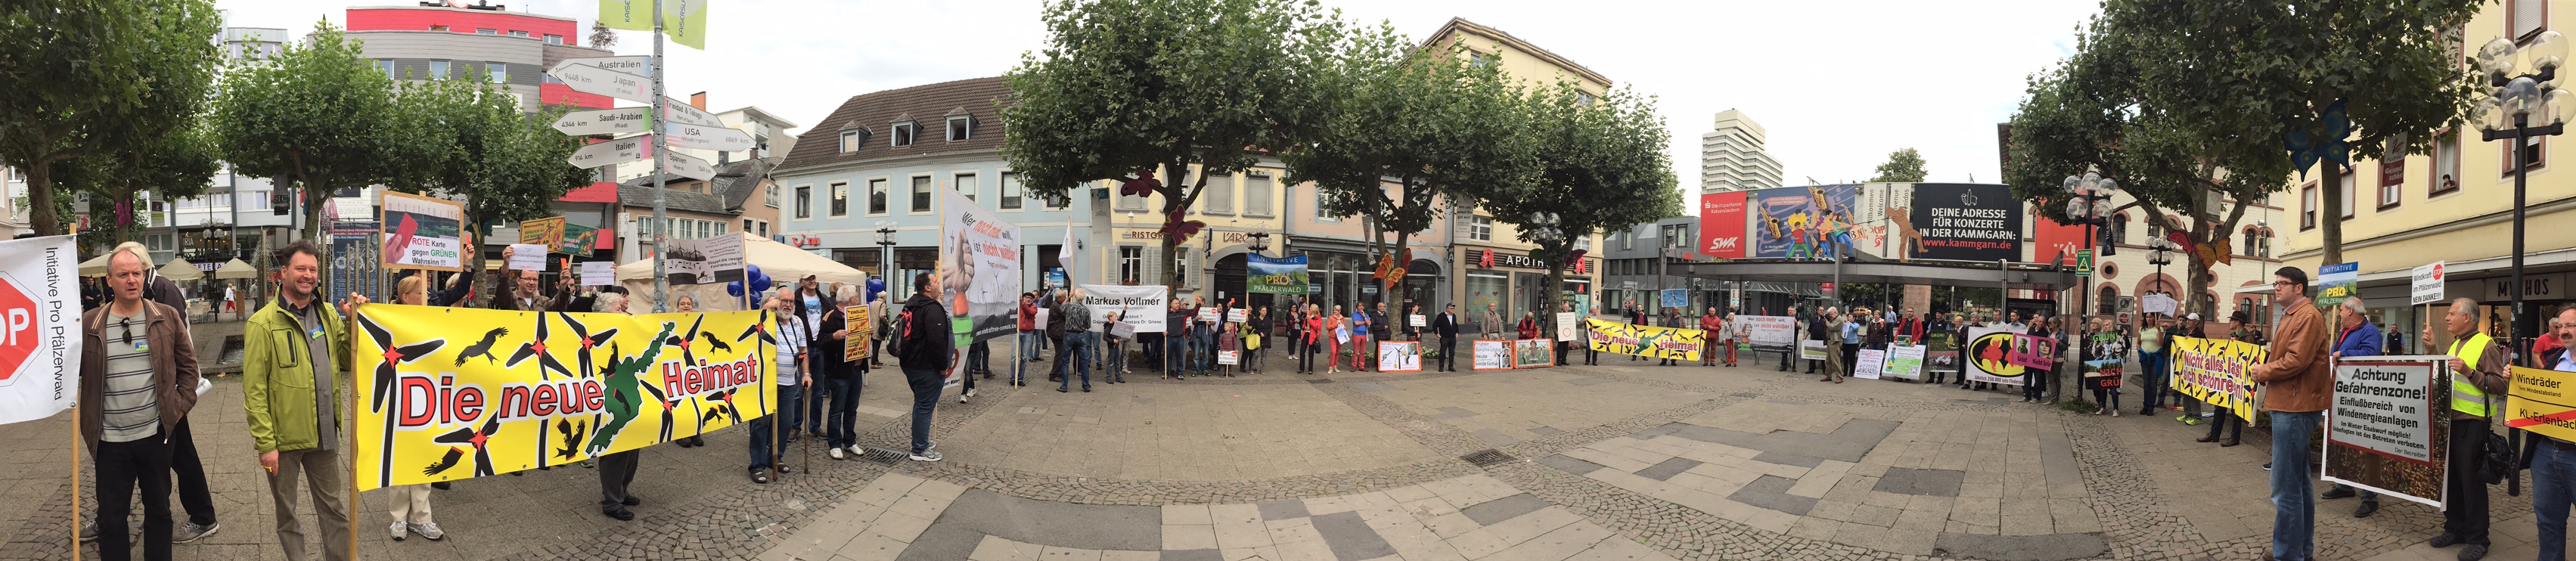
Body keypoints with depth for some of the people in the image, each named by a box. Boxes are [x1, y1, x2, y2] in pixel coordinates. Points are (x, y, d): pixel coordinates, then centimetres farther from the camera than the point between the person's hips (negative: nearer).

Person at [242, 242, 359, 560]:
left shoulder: (328, 315, 6)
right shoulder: (263, 323, -10)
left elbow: (348, 361, 8)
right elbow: (254, 389, -12)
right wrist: (265, 443, -15)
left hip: (324, 435, 4)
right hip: (284, 438, -4)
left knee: (333, 510, 13)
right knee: (286, 514, 12)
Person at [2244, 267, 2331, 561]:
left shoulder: (2307, 317, -14)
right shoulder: (2290, 316, 19)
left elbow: (2295, 361, -22)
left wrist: (2263, 372, -8)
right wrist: (2265, 367, 3)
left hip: (2295, 409, -11)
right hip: (2290, 406, 11)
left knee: (2286, 487, -9)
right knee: (2299, 482, 18)